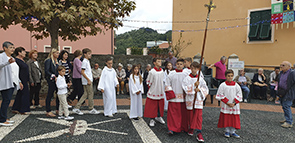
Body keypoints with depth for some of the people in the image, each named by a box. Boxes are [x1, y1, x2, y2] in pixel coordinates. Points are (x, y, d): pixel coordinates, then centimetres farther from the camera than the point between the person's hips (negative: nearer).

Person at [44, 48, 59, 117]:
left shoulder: (56, 61, 18)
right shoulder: (48, 60, -8)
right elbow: (47, 71, -16)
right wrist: (53, 76, -24)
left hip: (57, 80, 8)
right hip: (51, 80, -8)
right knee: (50, 95, -2)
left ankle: (58, 110, 19)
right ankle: (48, 111, 6)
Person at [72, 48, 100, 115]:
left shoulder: (87, 61, 16)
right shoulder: (84, 62, -13)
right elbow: (82, 72, -19)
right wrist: (88, 80, -19)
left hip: (88, 81, 9)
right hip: (87, 81, -9)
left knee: (85, 94, 11)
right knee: (90, 94, 0)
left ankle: (76, 108, 13)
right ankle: (91, 109, 11)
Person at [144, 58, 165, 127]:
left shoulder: (162, 71, 1)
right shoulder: (152, 72, -15)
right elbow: (148, 82, -7)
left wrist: (162, 88, 13)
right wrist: (151, 88, -1)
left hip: (160, 91, 5)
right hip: (153, 92, -5)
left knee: (160, 105, 14)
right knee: (152, 106, 2)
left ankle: (159, 117, 32)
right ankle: (152, 119, 14)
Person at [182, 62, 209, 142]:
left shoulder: (201, 79, 2)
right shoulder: (187, 78, -2)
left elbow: (206, 89, 5)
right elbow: (185, 88, -12)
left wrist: (199, 89, -12)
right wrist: (194, 85, -19)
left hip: (198, 99, 0)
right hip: (190, 99, 0)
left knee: (199, 116, -5)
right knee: (190, 115, 12)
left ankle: (199, 133, -2)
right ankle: (191, 128, 34)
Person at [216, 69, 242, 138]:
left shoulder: (236, 85, -2)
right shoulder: (222, 85, -8)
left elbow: (239, 95, 1)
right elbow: (220, 95, -7)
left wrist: (234, 103, -9)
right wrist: (227, 102, -12)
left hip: (234, 106, 2)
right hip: (225, 105, -2)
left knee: (234, 118, 6)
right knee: (226, 118, 5)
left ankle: (232, 132, 20)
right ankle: (227, 131, 22)